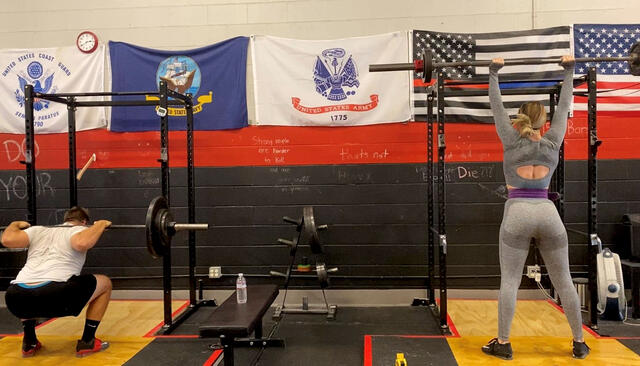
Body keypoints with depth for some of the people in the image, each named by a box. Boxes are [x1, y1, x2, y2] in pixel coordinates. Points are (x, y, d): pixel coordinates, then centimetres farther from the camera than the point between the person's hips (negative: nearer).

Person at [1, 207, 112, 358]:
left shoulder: (38, 230, 27)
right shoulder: (81, 230, 14)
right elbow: (82, 243, -11)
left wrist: (15, 225, 32)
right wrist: (100, 225, 7)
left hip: (15, 300, 6)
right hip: (54, 297, -5)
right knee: (104, 283, 18)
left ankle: (29, 342, 34)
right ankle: (87, 342, 17)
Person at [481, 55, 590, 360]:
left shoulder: (511, 141, 6)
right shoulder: (552, 143, 10)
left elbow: (496, 104, 13)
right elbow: (564, 105, 20)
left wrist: (494, 72, 21)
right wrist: (569, 70, 28)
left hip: (517, 213, -2)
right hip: (548, 213, 2)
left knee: (509, 281, 2)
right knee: (563, 281, 11)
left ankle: (503, 343, 5)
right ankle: (579, 343, 20)